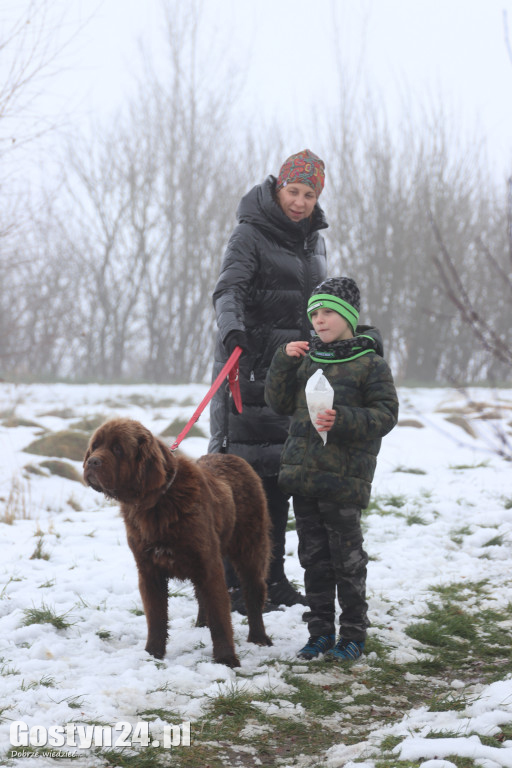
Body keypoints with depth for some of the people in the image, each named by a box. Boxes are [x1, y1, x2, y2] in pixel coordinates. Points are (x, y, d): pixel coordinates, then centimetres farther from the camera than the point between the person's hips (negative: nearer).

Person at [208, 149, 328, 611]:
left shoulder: (315, 240, 16)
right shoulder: (251, 234, -6)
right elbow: (229, 288, -22)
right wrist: (232, 328, -41)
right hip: (251, 365, -6)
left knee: (280, 475, 9)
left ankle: (273, 577, 17)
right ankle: (234, 582, -4)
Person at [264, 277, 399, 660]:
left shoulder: (370, 363, -5)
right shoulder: (307, 359, 11)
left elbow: (386, 414, -8)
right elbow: (280, 402, 12)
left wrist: (343, 420, -21)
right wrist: (285, 362, -1)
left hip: (344, 478, -5)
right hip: (303, 473, 5)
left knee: (347, 557, 1)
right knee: (314, 556, 10)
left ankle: (353, 633, 12)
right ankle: (321, 632, 19)